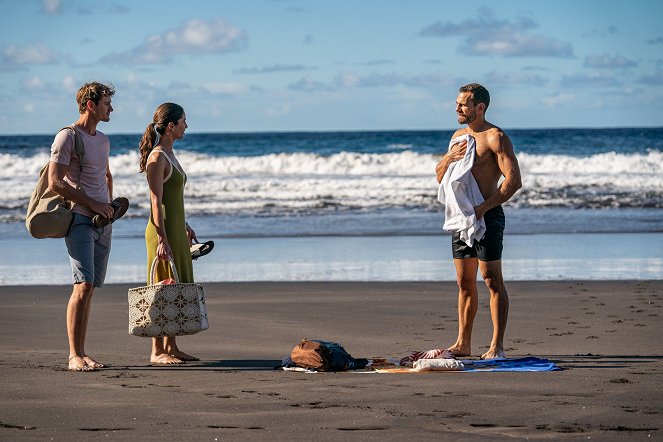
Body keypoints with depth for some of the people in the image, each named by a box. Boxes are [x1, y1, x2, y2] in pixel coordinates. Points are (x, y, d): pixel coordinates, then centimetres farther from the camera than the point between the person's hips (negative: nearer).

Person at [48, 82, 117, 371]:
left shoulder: (103, 140, 18)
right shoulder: (67, 137, -7)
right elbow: (55, 183, -14)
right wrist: (92, 204, -13)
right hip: (79, 220, -8)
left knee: (90, 287, 6)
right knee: (84, 285, -17)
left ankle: (82, 353, 8)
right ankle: (74, 355, -16)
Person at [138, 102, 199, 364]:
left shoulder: (169, 155, 15)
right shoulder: (157, 157, -14)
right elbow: (156, 202, -19)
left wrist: (184, 226, 27)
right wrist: (162, 240, -23)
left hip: (175, 229, 10)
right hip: (162, 231, -10)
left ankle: (170, 347, 16)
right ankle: (157, 351, -3)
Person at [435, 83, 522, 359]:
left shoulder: (495, 138, -9)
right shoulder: (459, 136, 16)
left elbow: (514, 180, -17)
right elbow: (440, 177, 21)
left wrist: (483, 207, -23)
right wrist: (448, 158, -1)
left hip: (486, 216, -8)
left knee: (492, 280, -7)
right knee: (464, 282, 10)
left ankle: (497, 346, -7)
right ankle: (463, 344, 14)